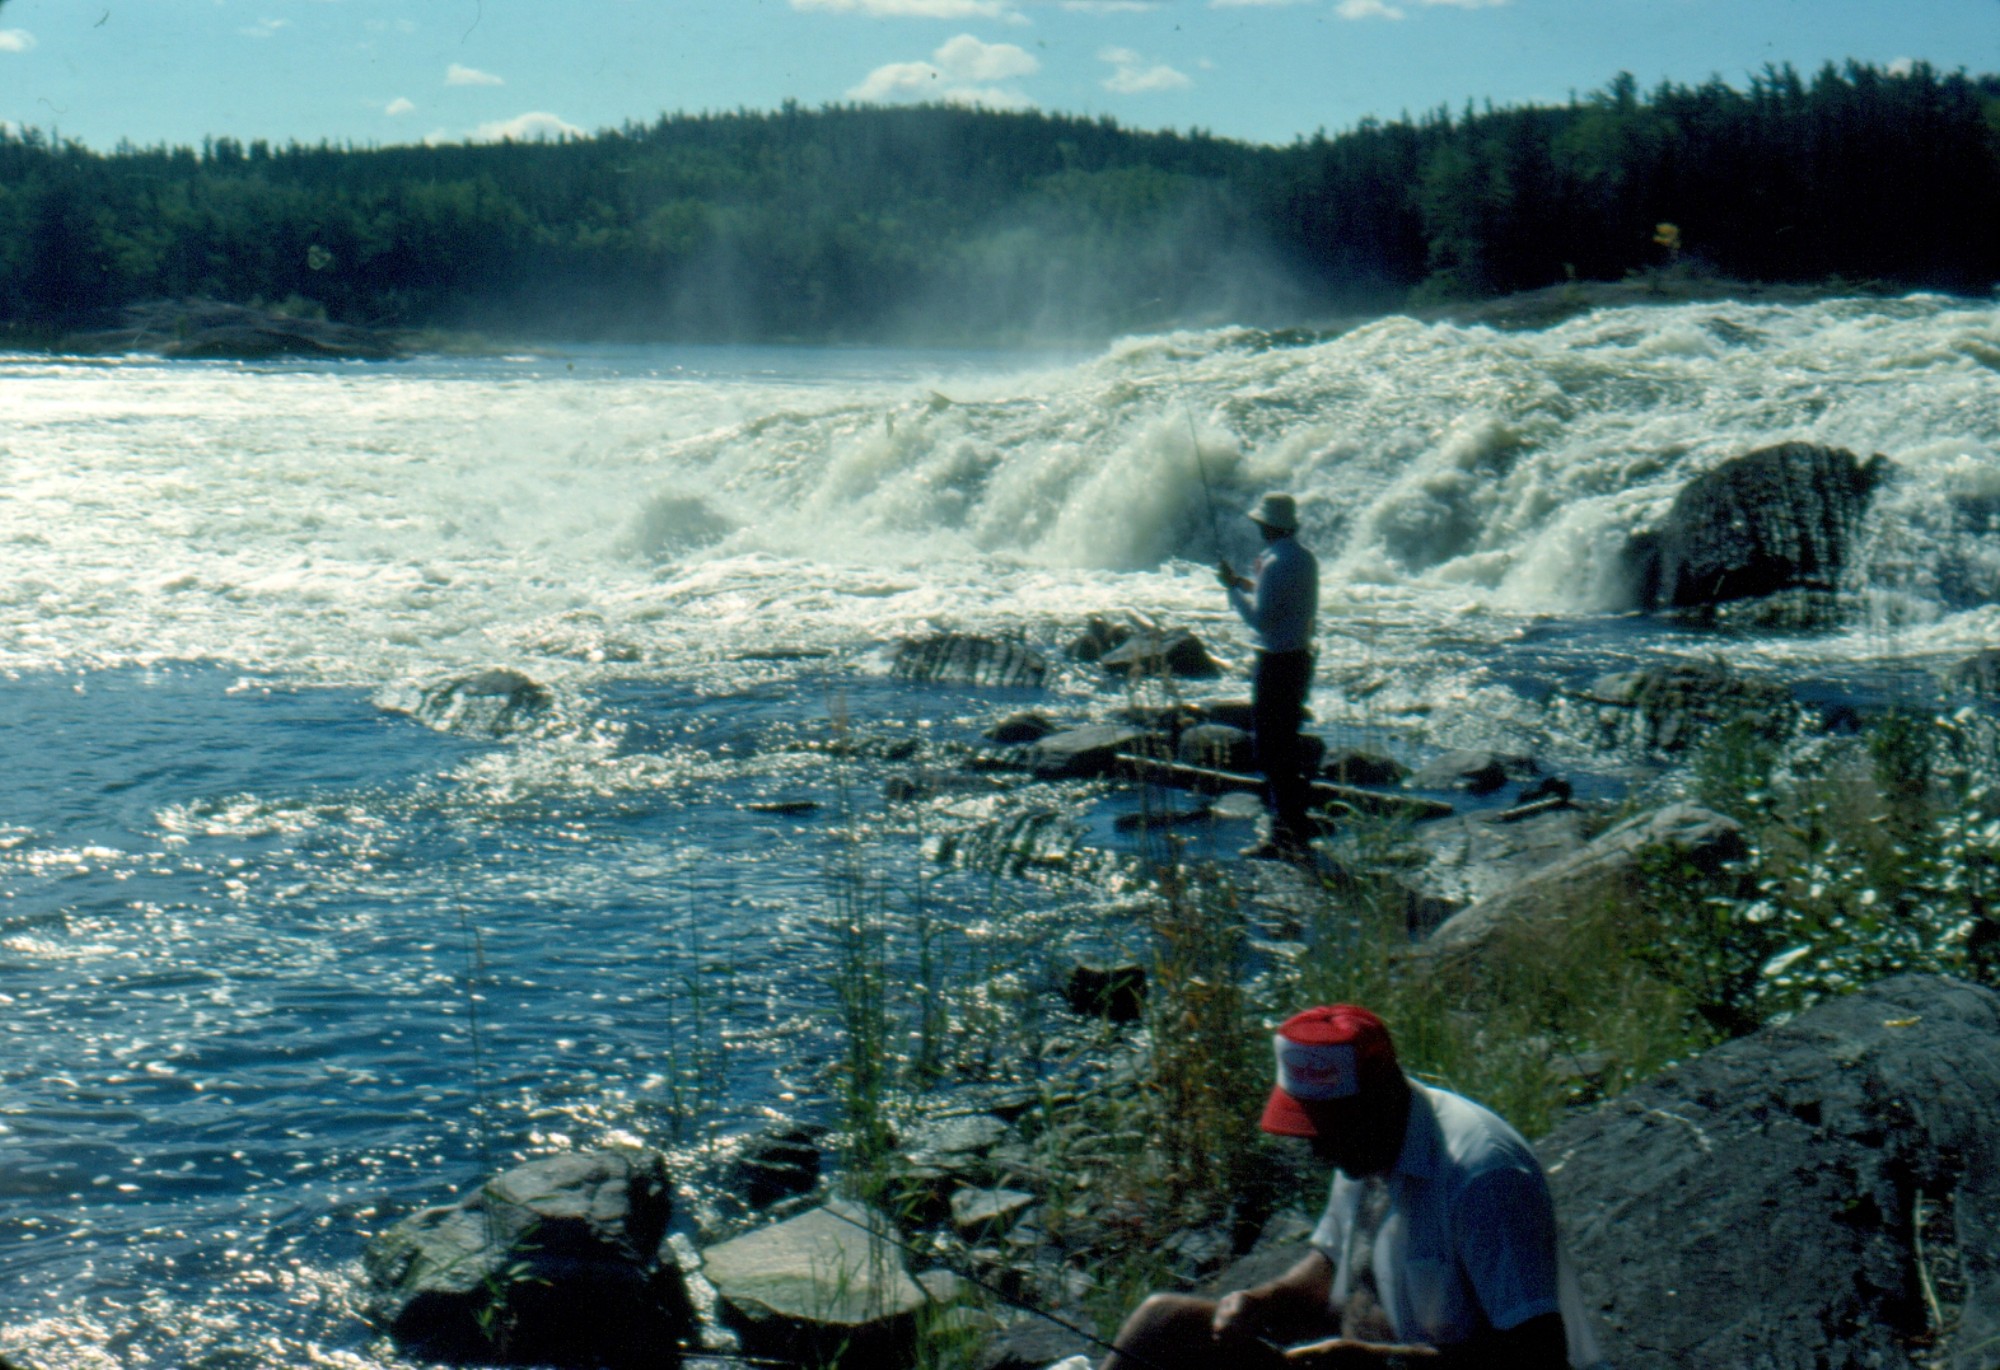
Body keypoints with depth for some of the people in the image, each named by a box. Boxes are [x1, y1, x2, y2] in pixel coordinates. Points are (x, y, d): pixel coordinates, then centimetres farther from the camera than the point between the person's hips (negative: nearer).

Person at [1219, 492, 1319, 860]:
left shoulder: (1275, 564, -19)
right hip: (1301, 656, 10)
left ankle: (1285, 837, -3)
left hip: (1276, 663, -10)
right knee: (1287, 742, 19)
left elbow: (1261, 619, -22)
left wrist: (1234, 588, -10)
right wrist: (1252, 586, 16)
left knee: (1270, 746, -4)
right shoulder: (1306, 559, 10)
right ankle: (1297, 828, 26)